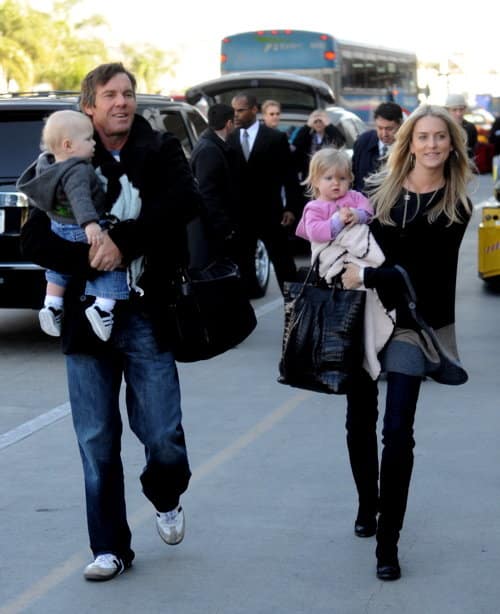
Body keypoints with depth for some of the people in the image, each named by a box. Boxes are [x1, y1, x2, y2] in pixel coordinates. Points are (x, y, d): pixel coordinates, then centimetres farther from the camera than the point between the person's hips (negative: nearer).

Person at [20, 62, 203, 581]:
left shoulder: (160, 152, 3)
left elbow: (186, 201, -15)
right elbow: (34, 240, -3)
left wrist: (122, 241, -22)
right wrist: (88, 256, -20)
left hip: (148, 318, -1)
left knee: (163, 438, -2)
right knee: (96, 443, 5)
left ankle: (165, 498, 31)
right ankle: (110, 547, 20)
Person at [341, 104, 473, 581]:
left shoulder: (455, 207, -4)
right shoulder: (377, 188, 3)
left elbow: (424, 271, -12)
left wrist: (366, 277, -18)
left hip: (409, 322, -3)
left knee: (398, 429, -9)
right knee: (360, 420, 13)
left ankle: (388, 539, -5)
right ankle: (368, 505, 36)